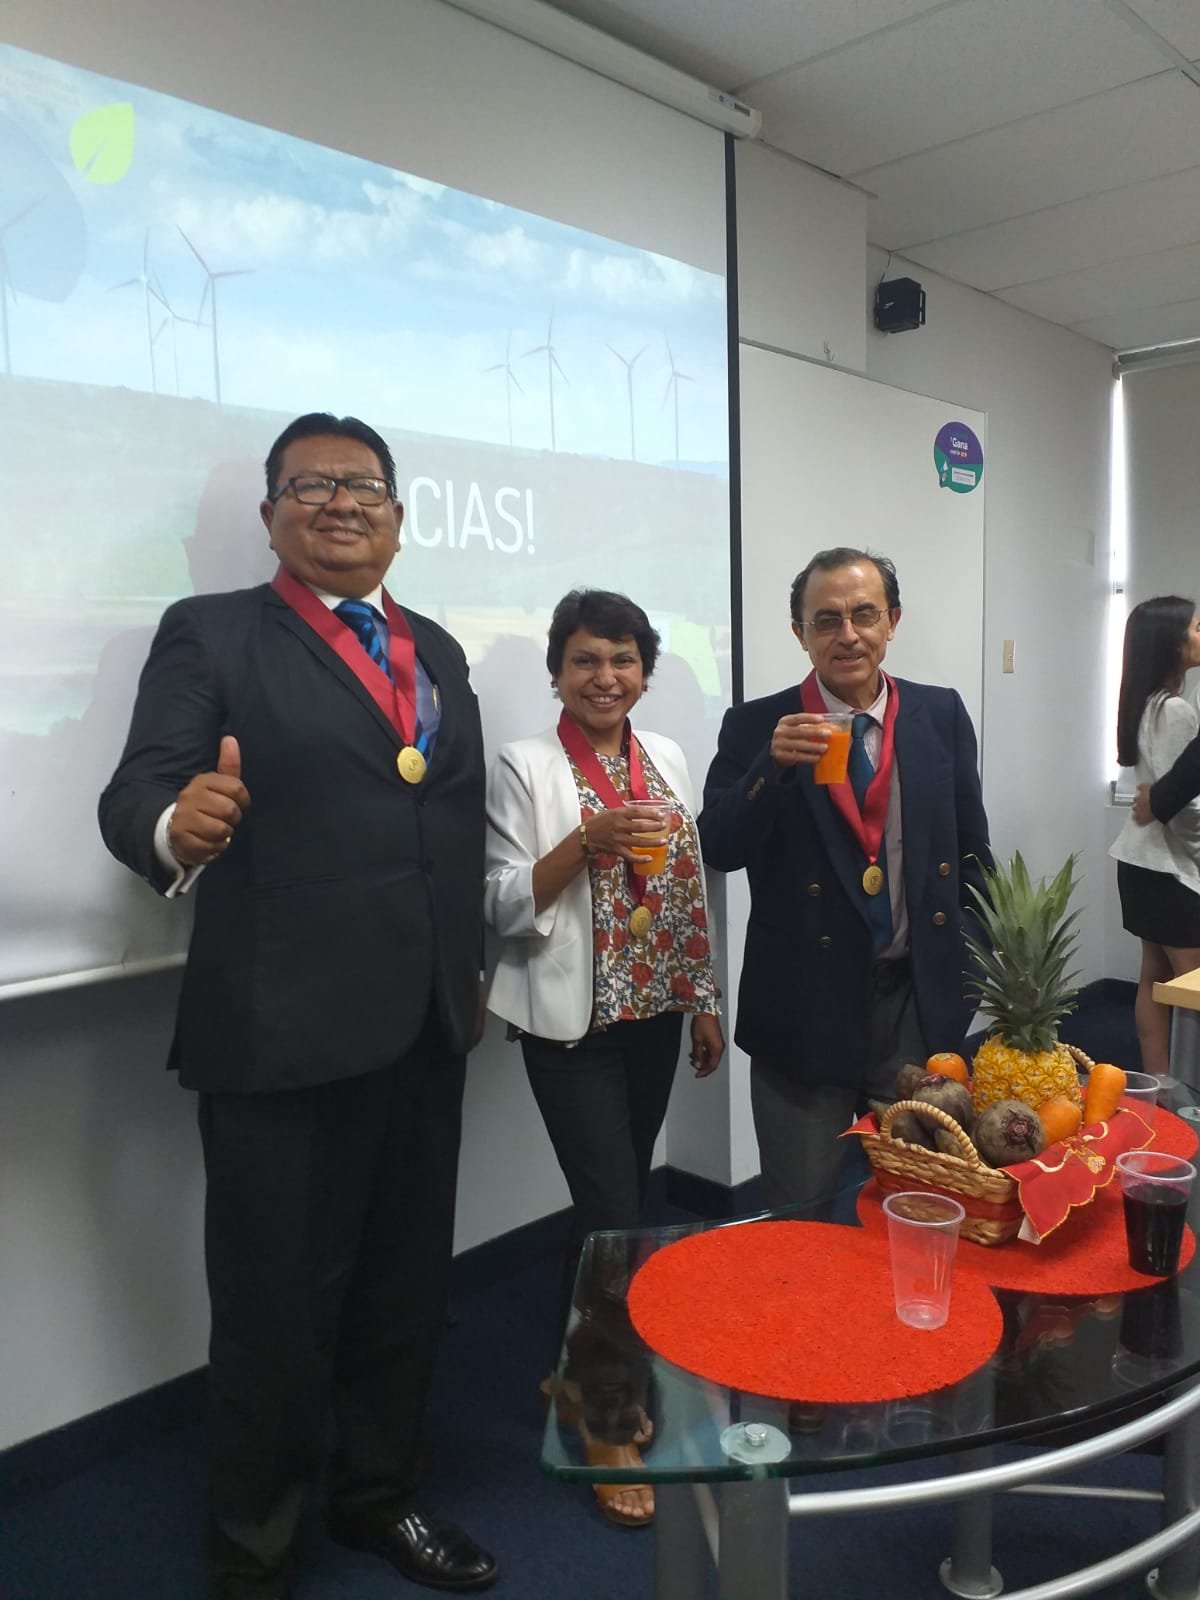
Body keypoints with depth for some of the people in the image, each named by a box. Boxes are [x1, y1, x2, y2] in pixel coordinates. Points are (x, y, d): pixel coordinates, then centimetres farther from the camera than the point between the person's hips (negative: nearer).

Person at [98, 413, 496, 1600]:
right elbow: (135, 794, -14)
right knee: (275, 1309, 8)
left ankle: (380, 1499, 43)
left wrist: (470, 971, 14)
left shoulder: (437, 650, 13)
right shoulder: (211, 633, -3)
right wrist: (177, 825, -36)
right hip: (281, 1032, -5)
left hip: (424, 1029, 6)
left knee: (406, 1291, 19)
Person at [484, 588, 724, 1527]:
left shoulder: (668, 759, 6)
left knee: (620, 1201, 16)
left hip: (654, 1014, 6)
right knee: (614, 1210, -3)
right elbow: (503, 907, -14)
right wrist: (587, 840, -25)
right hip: (573, 1022, -5)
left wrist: (704, 1002, 10)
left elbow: (691, 892, 11)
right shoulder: (525, 769, -10)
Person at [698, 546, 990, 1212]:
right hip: (806, 1005, -2)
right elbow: (718, 849, -12)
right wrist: (773, 765, -27)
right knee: (801, 1215, 12)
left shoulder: (941, 715, 3)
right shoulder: (757, 727, -5)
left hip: (921, 1000, 3)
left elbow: (970, 848, 9)